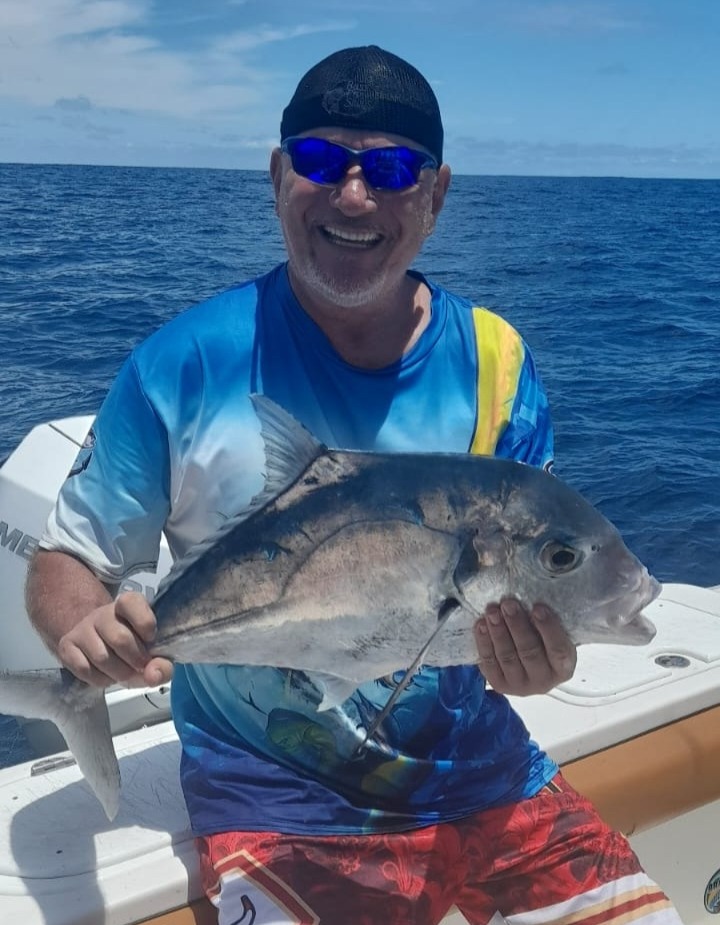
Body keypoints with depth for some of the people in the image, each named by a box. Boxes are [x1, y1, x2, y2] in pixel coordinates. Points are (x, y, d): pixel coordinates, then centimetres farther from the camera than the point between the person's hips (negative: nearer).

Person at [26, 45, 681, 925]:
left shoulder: (496, 365, -4)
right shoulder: (185, 365, -10)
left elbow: (526, 599, 0)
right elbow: (65, 563, -2)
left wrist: (533, 654, -22)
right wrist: (85, 627, -24)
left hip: (478, 772, 3)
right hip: (274, 800, -2)